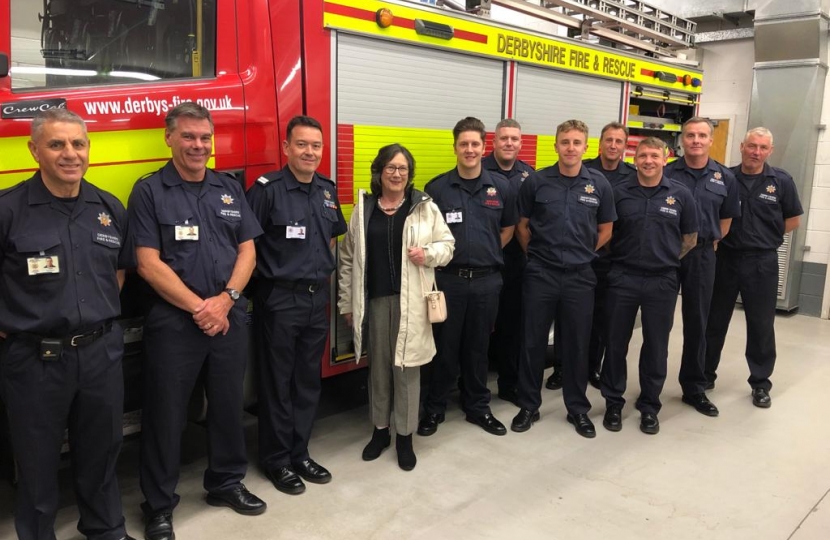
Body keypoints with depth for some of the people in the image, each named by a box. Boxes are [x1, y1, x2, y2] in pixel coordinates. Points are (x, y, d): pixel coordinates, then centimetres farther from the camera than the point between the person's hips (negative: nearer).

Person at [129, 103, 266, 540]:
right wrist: (198, 307, -14)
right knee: (165, 414, 5)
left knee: (229, 404, 15)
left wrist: (225, 299, -10)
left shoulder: (230, 188, 9)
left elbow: (247, 250, 5)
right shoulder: (149, 191, -4)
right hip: (173, 321, -4)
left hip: (230, 318, 4)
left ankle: (226, 482, 34)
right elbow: (149, 263, -10)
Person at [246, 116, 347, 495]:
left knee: (308, 381, 14)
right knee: (277, 383, 5)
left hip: (318, 297, 6)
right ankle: (277, 461, 20)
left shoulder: (328, 189, 8)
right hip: (279, 299, -6)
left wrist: (323, 271, 13)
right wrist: (267, 274, -10)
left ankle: (299, 453, 29)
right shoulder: (267, 189, -12)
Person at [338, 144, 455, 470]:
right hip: (374, 299, 2)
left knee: (406, 367, 4)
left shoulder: (426, 207, 1)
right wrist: (347, 302, 7)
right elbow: (348, 258, 8)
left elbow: (447, 244, 7)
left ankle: (404, 436, 19)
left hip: (411, 300, -2)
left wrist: (429, 253, -15)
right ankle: (380, 430, 29)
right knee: (378, 366, 12)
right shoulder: (363, 208, 6)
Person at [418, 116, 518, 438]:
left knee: (478, 346, 13)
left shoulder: (501, 188, 3)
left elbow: (507, 229, 13)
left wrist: (486, 255, 7)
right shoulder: (436, 188, -3)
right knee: (444, 347, 7)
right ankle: (434, 408, 21)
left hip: (487, 280, 2)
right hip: (448, 279, -2)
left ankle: (477, 407, 27)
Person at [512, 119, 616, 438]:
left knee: (577, 344, 10)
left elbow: (605, 230, 9)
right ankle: (529, 405, 23)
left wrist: (582, 254, 8)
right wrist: (538, 255, 6)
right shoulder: (536, 182, -3)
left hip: (580, 276, 1)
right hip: (539, 274, 0)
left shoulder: (599, 184, 0)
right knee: (533, 342, 7)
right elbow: (522, 226, 5)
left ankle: (578, 409, 25)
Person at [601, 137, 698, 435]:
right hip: (622, 278, 0)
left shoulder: (681, 194, 1)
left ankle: (649, 406, 24)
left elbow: (690, 237, 9)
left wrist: (666, 259, 6)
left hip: (662, 281, 1)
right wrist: (624, 258, 3)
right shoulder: (619, 192, -1)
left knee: (656, 346, 9)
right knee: (616, 343, 7)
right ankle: (613, 403, 22)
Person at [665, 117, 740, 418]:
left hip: (702, 255, 2)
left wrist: (708, 243, 11)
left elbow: (726, 219, 13)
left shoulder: (725, 177, 4)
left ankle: (694, 388, 22)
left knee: (696, 323, 10)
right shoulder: (666, 173, -4)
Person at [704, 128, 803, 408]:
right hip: (725, 258, 1)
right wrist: (721, 236, -4)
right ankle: (705, 375, 24)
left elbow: (793, 219, 7)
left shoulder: (781, 181, -2)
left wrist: (765, 237, 1)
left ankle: (761, 384, 21)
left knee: (761, 325, 7)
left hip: (762, 262, -1)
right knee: (714, 321, 10)